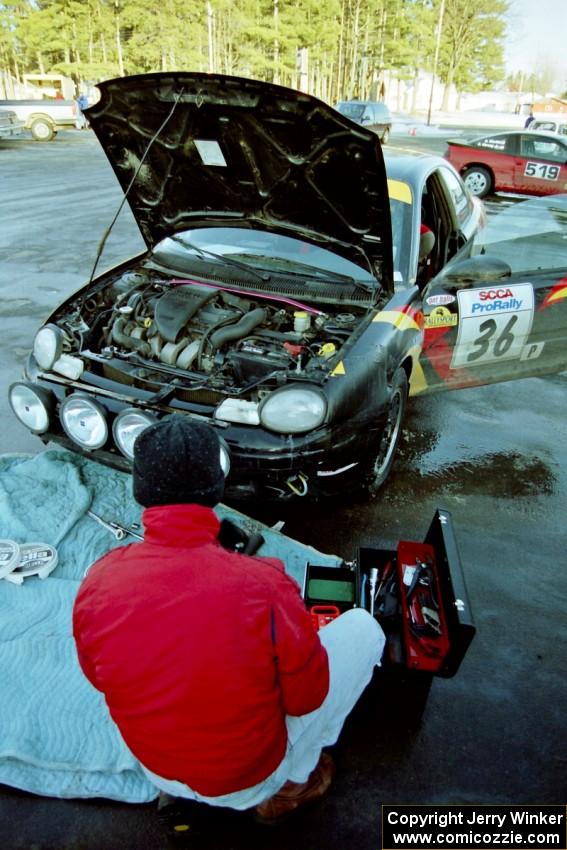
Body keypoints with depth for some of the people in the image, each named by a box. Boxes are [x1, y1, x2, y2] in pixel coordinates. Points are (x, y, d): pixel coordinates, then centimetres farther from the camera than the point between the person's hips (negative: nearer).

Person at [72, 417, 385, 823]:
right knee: (363, 626, 4)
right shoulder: (263, 585, -31)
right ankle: (289, 784, 13)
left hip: (154, 768, 4)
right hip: (249, 778, -4)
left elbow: (98, 677, 0)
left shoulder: (99, 580, -19)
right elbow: (307, 698, -16)